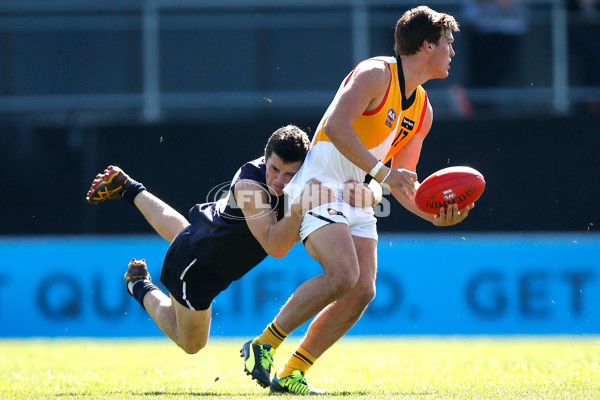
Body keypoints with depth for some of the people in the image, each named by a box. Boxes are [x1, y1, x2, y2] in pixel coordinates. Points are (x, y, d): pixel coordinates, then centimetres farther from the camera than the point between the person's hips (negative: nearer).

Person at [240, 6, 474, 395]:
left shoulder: (423, 111, 14)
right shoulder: (376, 73, -12)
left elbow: (402, 182, 13)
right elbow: (336, 126, -25)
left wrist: (434, 214, -5)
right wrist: (381, 170, -29)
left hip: (356, 201, 9)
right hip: (318, 185, -9)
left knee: (363, 290, -6)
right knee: (343, 274, -25)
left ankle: (292, 374, 2)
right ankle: (262, 346, -13)